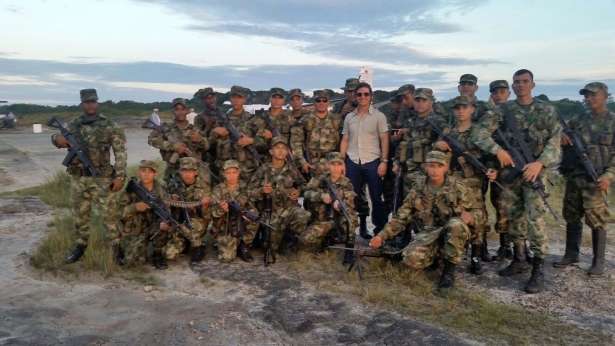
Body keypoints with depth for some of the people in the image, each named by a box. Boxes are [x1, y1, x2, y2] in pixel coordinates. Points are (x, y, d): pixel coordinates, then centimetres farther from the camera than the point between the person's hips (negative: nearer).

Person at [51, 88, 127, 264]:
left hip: (101, 178, -4)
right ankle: (80, 244, 29)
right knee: (80, 214, 14)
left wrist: (120, 176, -13)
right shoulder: (73, 124, 6)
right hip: (77, 178, 4)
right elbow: (56, 138, 18)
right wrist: (57, 138, -9)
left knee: (107, 213, -1)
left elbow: (120, 152, -7)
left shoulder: (109, 125, -6)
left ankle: (118, 244, 12)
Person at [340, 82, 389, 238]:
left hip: (372, 162, -3)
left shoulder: (378, 116, 1)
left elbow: (384, 140, -2)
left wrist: (384, 161, -10)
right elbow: (345, 140, 13)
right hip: (353, 162, 3)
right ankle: (361, 227, 20)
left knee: (376, 197, 0)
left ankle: (380, 228, 10)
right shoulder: (349, 117, 11)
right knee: (356, 197, 8)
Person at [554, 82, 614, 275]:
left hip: (595, 179, -4)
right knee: (572, 217, 11)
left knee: (596, 220, -1)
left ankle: (598, 261, 9)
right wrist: (561, 138, -6)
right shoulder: (577, 120, 12)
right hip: (573, 177, 5)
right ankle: (571, 255, 23)